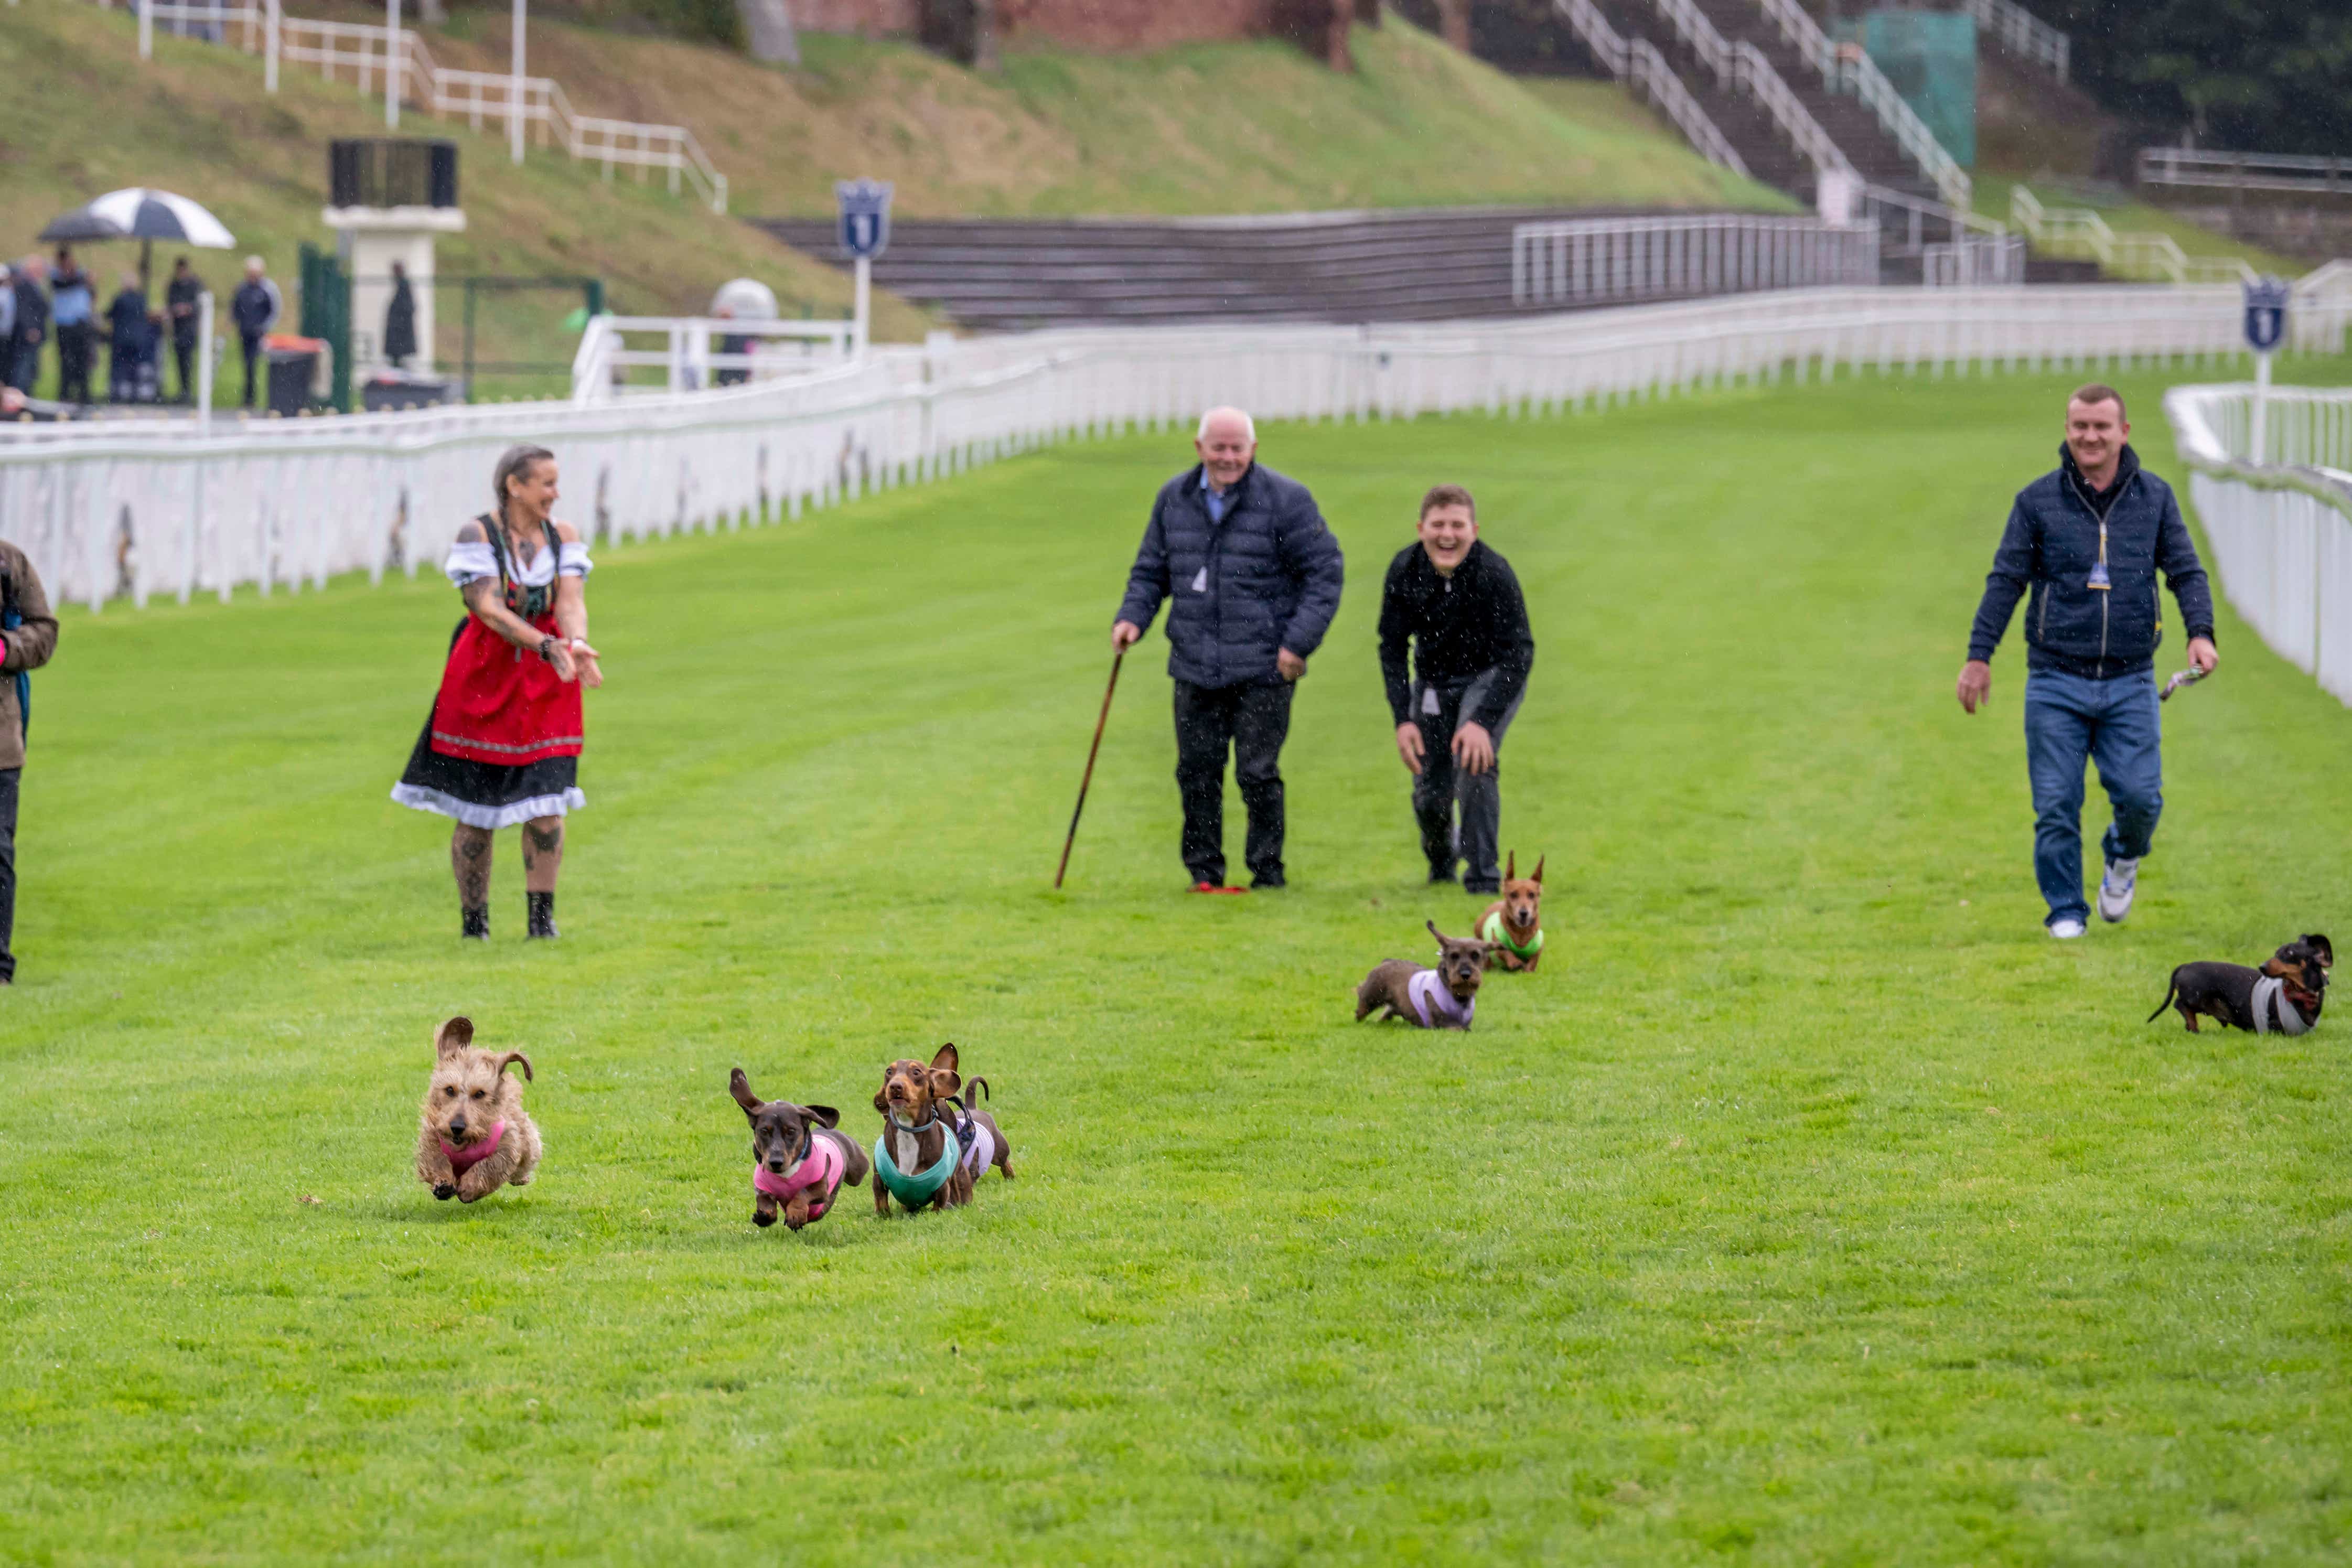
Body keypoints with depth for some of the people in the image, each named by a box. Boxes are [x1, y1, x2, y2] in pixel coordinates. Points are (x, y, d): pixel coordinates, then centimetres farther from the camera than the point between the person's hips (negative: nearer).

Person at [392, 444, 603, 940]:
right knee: (476, 812, 1)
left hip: (548, 683, 3)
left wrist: (577, 646, -31)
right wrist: (547, 646, -30)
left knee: (546, 804, -7)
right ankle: (473, 922, 14)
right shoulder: (477, 534, -9)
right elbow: (489, 609, -18)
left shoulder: (564, 537, 3)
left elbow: (571, 602, -10)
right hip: (483, 677, -3)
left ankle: (542, 918, 3)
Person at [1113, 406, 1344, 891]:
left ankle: (1267, 870, 9)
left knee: (1258, 773, -4)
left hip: (1263, 669, -4)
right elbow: (1152, 569, 20)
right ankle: (1204, 870, 16)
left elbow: (1325, 572, -3)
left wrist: (1299, 641, -11)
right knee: (1197, 771, 5)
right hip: (1195, 666, 4)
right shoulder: (1175, 499, 9)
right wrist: (1133, 616, 1)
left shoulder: (1285, 500, -5)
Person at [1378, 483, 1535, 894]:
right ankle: (1441, 862, 39)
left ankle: (1483, 875, -15)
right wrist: (1403, 719, -16)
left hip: (1490, 677, -4)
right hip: (1433, 681, 4)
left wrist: (1483, 721, -34)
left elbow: (1518, 654, -25)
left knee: (1474, 761, -27)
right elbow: (1392, 646, -7)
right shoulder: (1405, 570, -16)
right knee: (1430, 794, 5)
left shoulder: (1493, 574, -27)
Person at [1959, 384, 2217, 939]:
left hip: (2130, 683, 1)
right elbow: (2005, 580, 5)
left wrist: (2200, 632, -10)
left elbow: (2186, 570, 8)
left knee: (2140, 797, -8)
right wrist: (1979, 656, 0)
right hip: (2055, 683, -1)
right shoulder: (2038, 501, 3)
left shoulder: (2154, 498, 7)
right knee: (2056, 805, -3)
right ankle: (2066, 911, 12)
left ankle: (2123, 859, 25)